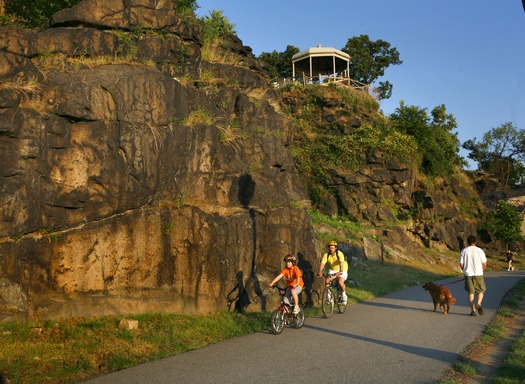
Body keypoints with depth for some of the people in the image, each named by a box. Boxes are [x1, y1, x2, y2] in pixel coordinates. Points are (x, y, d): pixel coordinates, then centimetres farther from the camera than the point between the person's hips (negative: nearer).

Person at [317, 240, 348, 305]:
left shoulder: (339, 254, -25)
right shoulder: (326, 255, -17)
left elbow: (341, 263, -40)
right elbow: (322, 263, -28)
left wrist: (340, 272, -56)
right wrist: (320, 272, -45)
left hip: (342, 270, -3)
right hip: (332, 270, 3)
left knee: (340, 282, -25)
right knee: (327, 281, -19)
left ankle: (344, 295, 1)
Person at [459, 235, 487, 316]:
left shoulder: (463, 251, 1)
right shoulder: (479, 250, -2)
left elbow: (461, 264, 0)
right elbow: (484, 264, -1)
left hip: (468, 274, 1)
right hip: (478, 274, -1)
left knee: (471, 292, 8)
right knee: (481, 290, 13)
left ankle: (473, 310, 4)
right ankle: (478, 304, -12)